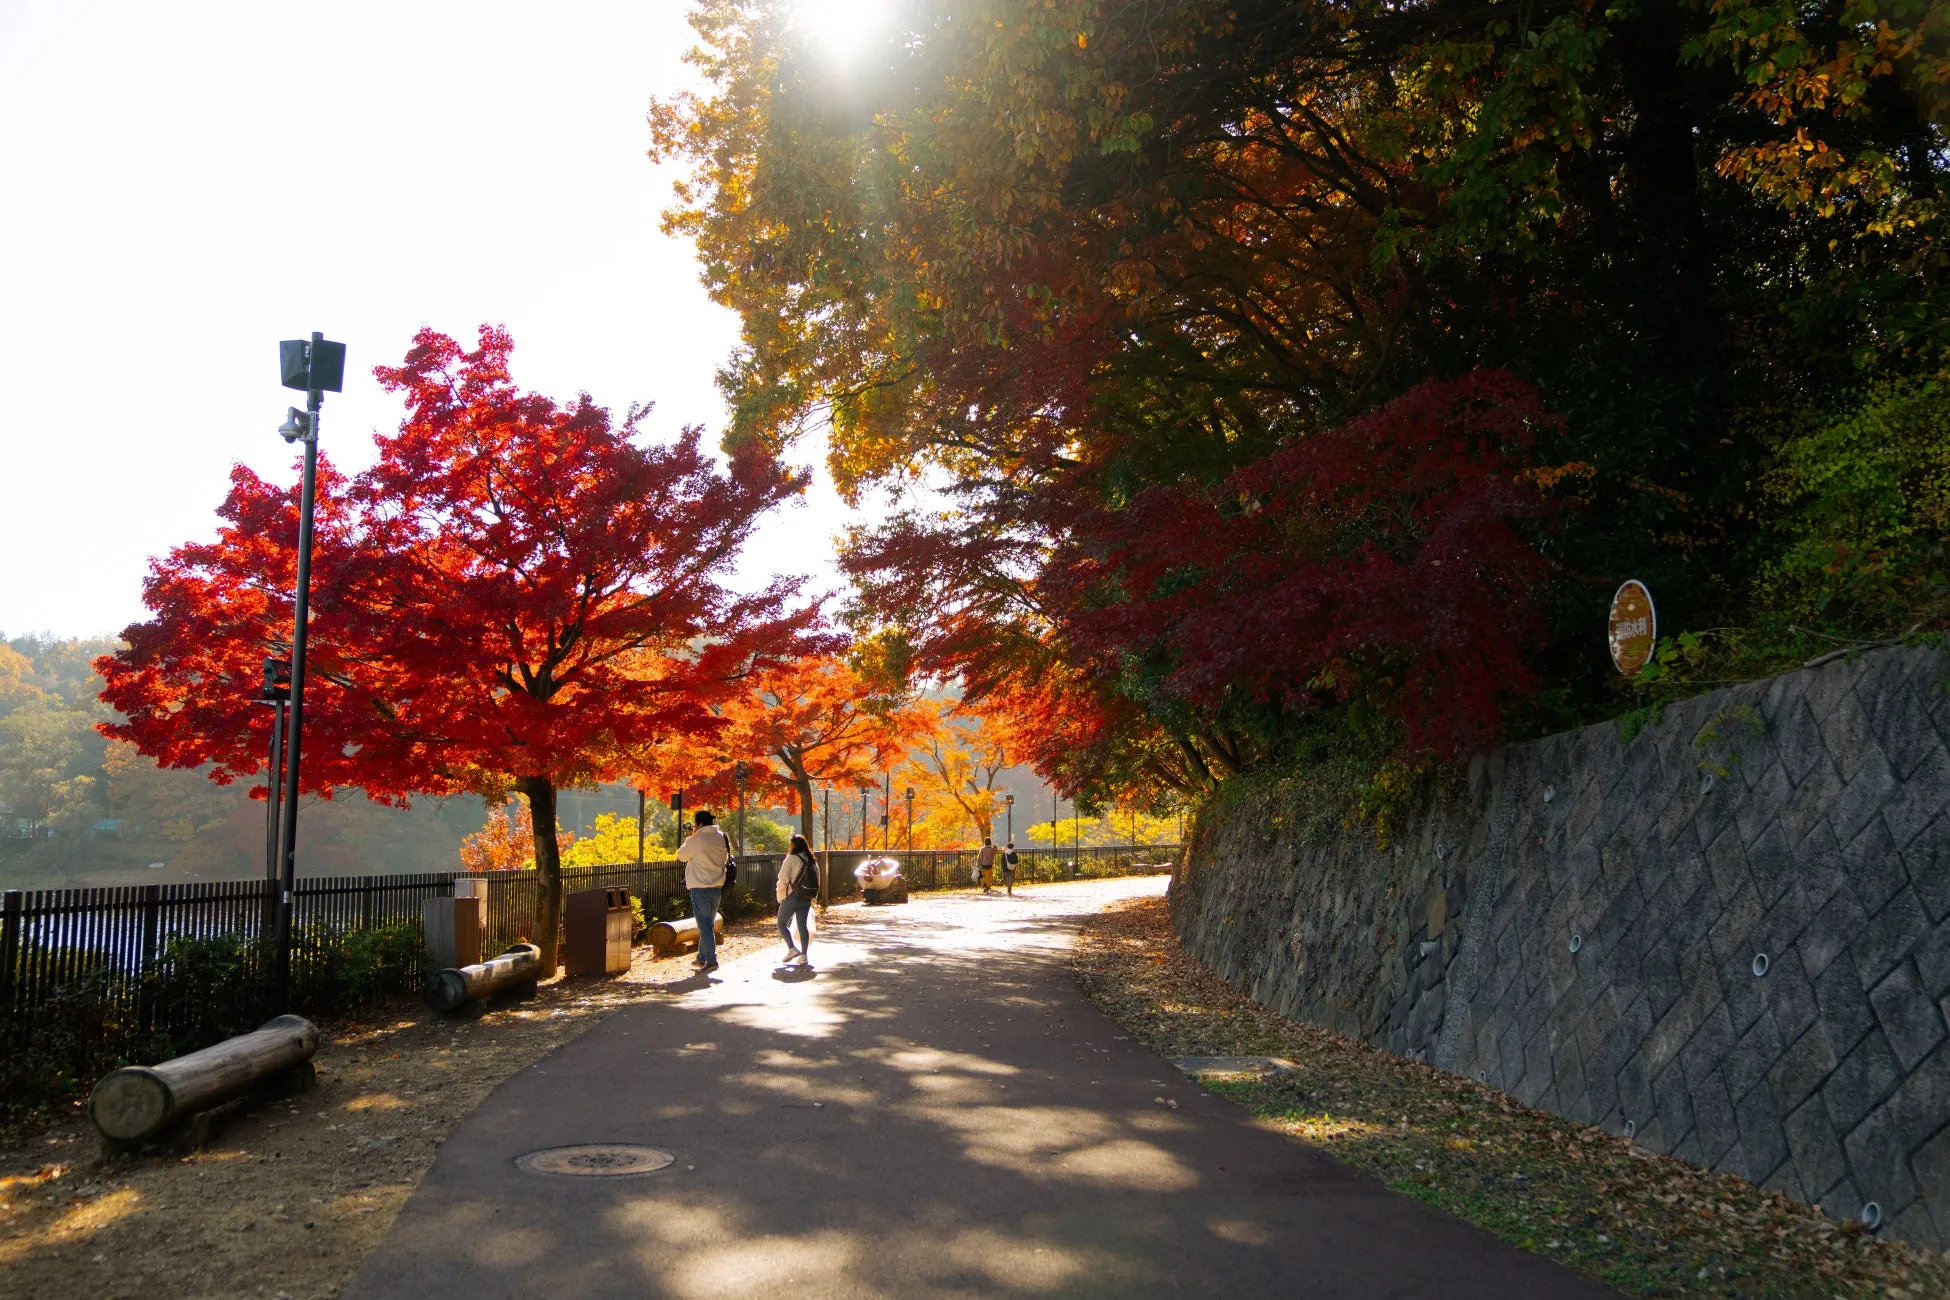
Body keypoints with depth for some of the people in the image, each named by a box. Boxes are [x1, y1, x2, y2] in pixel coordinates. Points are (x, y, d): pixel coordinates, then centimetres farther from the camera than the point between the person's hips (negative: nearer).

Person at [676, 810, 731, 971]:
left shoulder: (697, 839, -16)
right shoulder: (722, 838, 5)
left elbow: (681, 856, -2)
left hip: (700, 889, -7)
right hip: (717, 888, 7)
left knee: (705, 926, -4)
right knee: (709, 924, 17)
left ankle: (711, 961, -7)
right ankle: (702, 958, 26)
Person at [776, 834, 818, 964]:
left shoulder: (792, 858, -9)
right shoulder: (812, 861, 11)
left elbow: (783, 879, -13)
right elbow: (817, 881, 14)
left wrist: (781, 897, -3)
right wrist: (812, 898, 17)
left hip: (792, 896, -6)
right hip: (807, 898, 6)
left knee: (782, 923, 9)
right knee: (802, 925, 7)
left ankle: (792, 949, -5)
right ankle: (803, 955, 2)